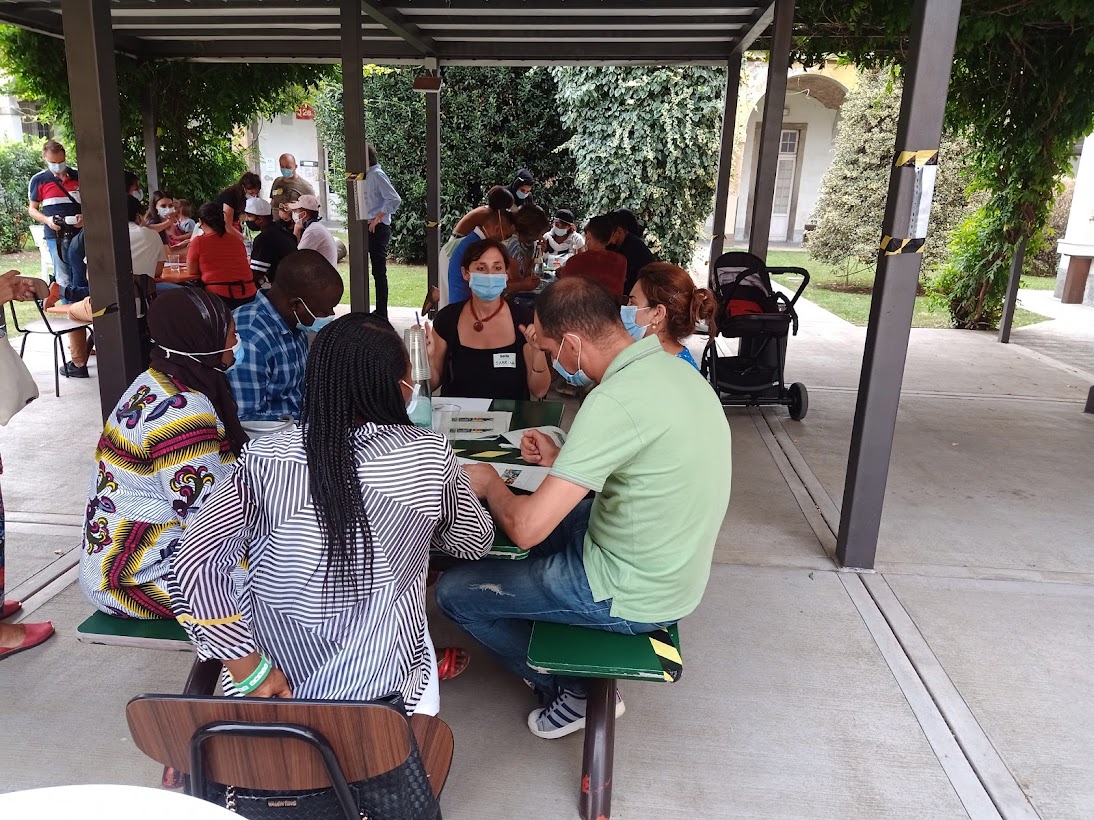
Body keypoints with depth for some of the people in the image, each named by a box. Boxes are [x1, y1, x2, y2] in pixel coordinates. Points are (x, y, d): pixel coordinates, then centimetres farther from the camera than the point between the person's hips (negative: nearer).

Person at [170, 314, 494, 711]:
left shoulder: (266, 458, -16)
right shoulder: (429, 455, -15)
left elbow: (196, 563, -20)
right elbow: (475, 542, 1)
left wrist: (250, 672, -13)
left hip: (279, 673, 1)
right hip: (380, 679, -1)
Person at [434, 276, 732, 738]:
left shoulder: (614, 401, -30)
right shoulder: (673, 370, 0)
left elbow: (526, 528, -29)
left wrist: (490, 484, -9)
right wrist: (561, 460, 10)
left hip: (631, 597, -9)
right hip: (672, 573, 9)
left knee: (454, 591, 2)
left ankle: (575, 692, 17)